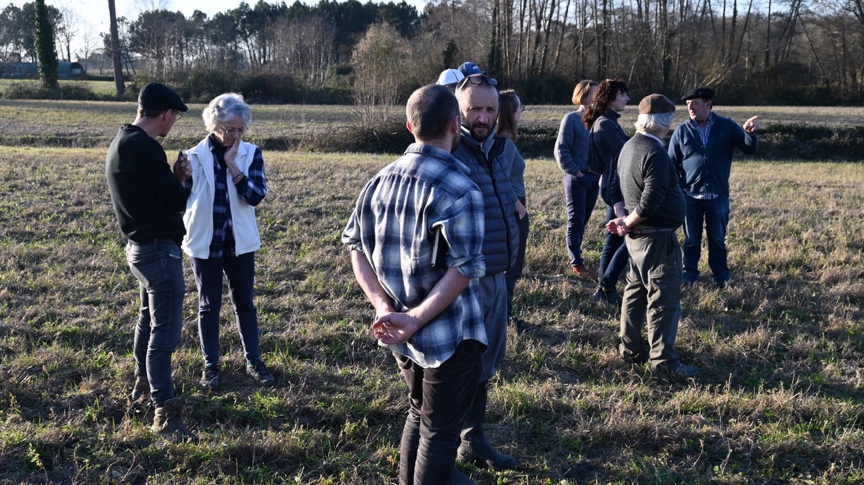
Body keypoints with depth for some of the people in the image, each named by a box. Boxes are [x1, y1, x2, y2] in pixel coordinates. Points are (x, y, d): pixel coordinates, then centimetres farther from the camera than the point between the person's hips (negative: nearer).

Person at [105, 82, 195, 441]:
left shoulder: (121, 142, 10)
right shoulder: (144, 148, -21)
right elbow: (176, 200, -16)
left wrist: (174, 177, 0)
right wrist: (179, 181, 5)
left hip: (138, 246, 11)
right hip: (159, 249, -11)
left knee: (149, 317, 25)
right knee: (165, 330, -8)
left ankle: (143, 383, 42)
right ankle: (165, 414, -5)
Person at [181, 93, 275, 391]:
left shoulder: (251, 154, -4)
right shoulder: (195, 156, -8)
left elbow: (257, 196, -15)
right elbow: (181, 198, 0)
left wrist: (233, 164, -20)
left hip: (239, 241, 2)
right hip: (204, 242, -1)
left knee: (244, 301, 11)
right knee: (209, 304, 10)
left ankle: (253, 361, 23)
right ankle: (210, 365, 22)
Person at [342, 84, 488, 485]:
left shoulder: (382, 179, 2)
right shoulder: (459, 190, -20)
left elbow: (356, 245, 3)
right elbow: (463, 270, -25)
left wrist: (384, 307, -6)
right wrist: (416, 319, -21)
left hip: (403, 334, 7)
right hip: (447, 335, -7)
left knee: (419, 412, 26)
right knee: (440, 430, 9)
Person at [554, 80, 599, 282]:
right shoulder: (571, 119, -10)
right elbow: (561, 150, -10)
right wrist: (575, 172, -12)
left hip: (594, 177, 5)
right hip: (576, 178, -5)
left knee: (583, 220, 12)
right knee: (576, 221, 1)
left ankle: (576, 257, 23)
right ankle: (577, 264, 7)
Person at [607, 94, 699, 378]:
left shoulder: (629, 146, 9)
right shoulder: (655, 153, -21)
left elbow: (620, 187, 17)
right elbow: (651, 201, -26)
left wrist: (626, 221, 11)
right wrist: (628, 223, -12)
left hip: (636, 236, 10)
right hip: (656, 237, -10)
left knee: (636, 291, 17)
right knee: (664, 299, -3)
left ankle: (631, 349, 25)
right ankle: (663, 359, 2)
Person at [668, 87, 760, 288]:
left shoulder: (727, 126, -1)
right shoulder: (682, 131, -2)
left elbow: (750, 149, -3)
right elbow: (672, 164, 2)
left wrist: (750, 133, -24)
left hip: (719, 196, 0)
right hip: (690, 196, 0)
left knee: (717, 239, 12)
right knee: (691, 239, 11)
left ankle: (721, 275, 25)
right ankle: (689, 275, 23)